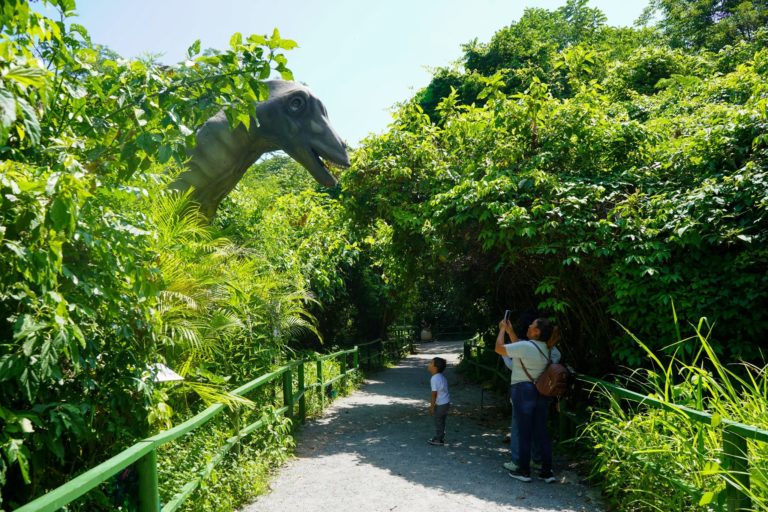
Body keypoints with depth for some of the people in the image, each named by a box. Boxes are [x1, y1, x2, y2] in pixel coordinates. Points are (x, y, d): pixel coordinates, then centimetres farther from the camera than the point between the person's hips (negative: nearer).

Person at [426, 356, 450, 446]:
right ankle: (440, 437, 33)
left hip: (440, 405, -9)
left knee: (438, 422, 6)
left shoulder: (434, 379, -23)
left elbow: (434, 393, -22)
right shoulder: (441, 376, 5)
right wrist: (433, 401, 24)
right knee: (441, 421, 20)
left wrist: (432, 406, -14)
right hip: (446, 402, 9)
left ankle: (438, 440, 17)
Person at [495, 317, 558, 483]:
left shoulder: (526, 346, -17)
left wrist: (502, 329, 6)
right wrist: (509, 330, 22)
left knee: (524, 433, 3)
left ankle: (524, 471, 12)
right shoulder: (546, 349, 7)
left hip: (524, 391, -7)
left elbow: (499, 348, -7)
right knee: (542, 432, 11)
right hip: (542, 392, 7)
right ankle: (547, 471, 15)